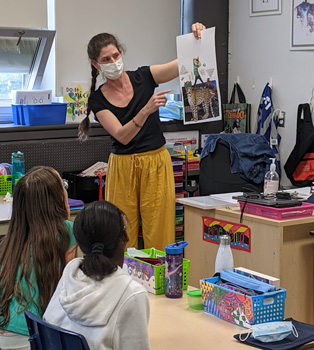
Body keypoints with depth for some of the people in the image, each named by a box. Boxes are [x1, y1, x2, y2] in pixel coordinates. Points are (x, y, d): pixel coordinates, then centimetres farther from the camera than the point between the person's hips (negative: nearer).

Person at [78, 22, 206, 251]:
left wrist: (197, 39, -29)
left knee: (158, 236, 0)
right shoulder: (98, 99, -2)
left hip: (156, 164, 0)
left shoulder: (143, 78, 0)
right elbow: (122, 136, -15)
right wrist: (146, 110, -30)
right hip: (123, 168, 0)